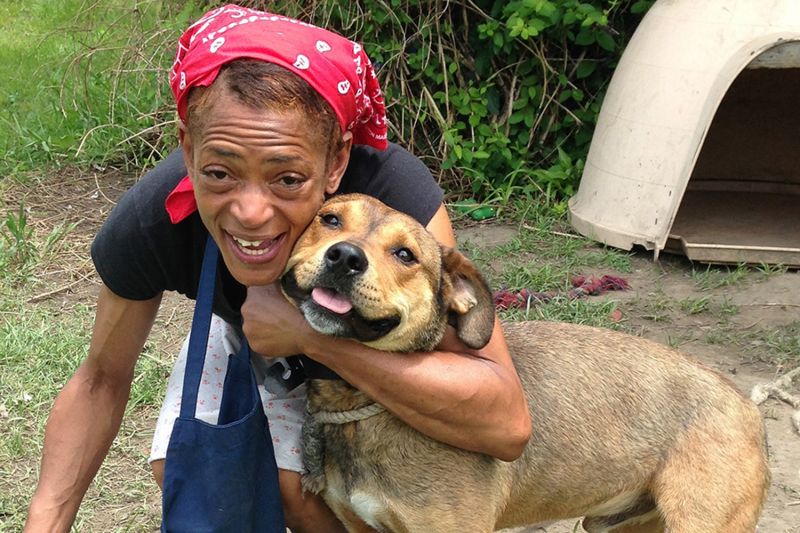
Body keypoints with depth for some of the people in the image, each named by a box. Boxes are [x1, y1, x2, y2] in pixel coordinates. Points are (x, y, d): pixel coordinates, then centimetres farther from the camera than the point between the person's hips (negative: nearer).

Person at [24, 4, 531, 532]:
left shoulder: (395, 191, -44)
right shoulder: (147, 225, -34)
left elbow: (507, 424, -48)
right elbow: (102, 379, -14)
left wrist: (313, 334, -51)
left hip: (381, 343, -2)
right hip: (245, 338, 3)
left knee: (299, 485, -25)